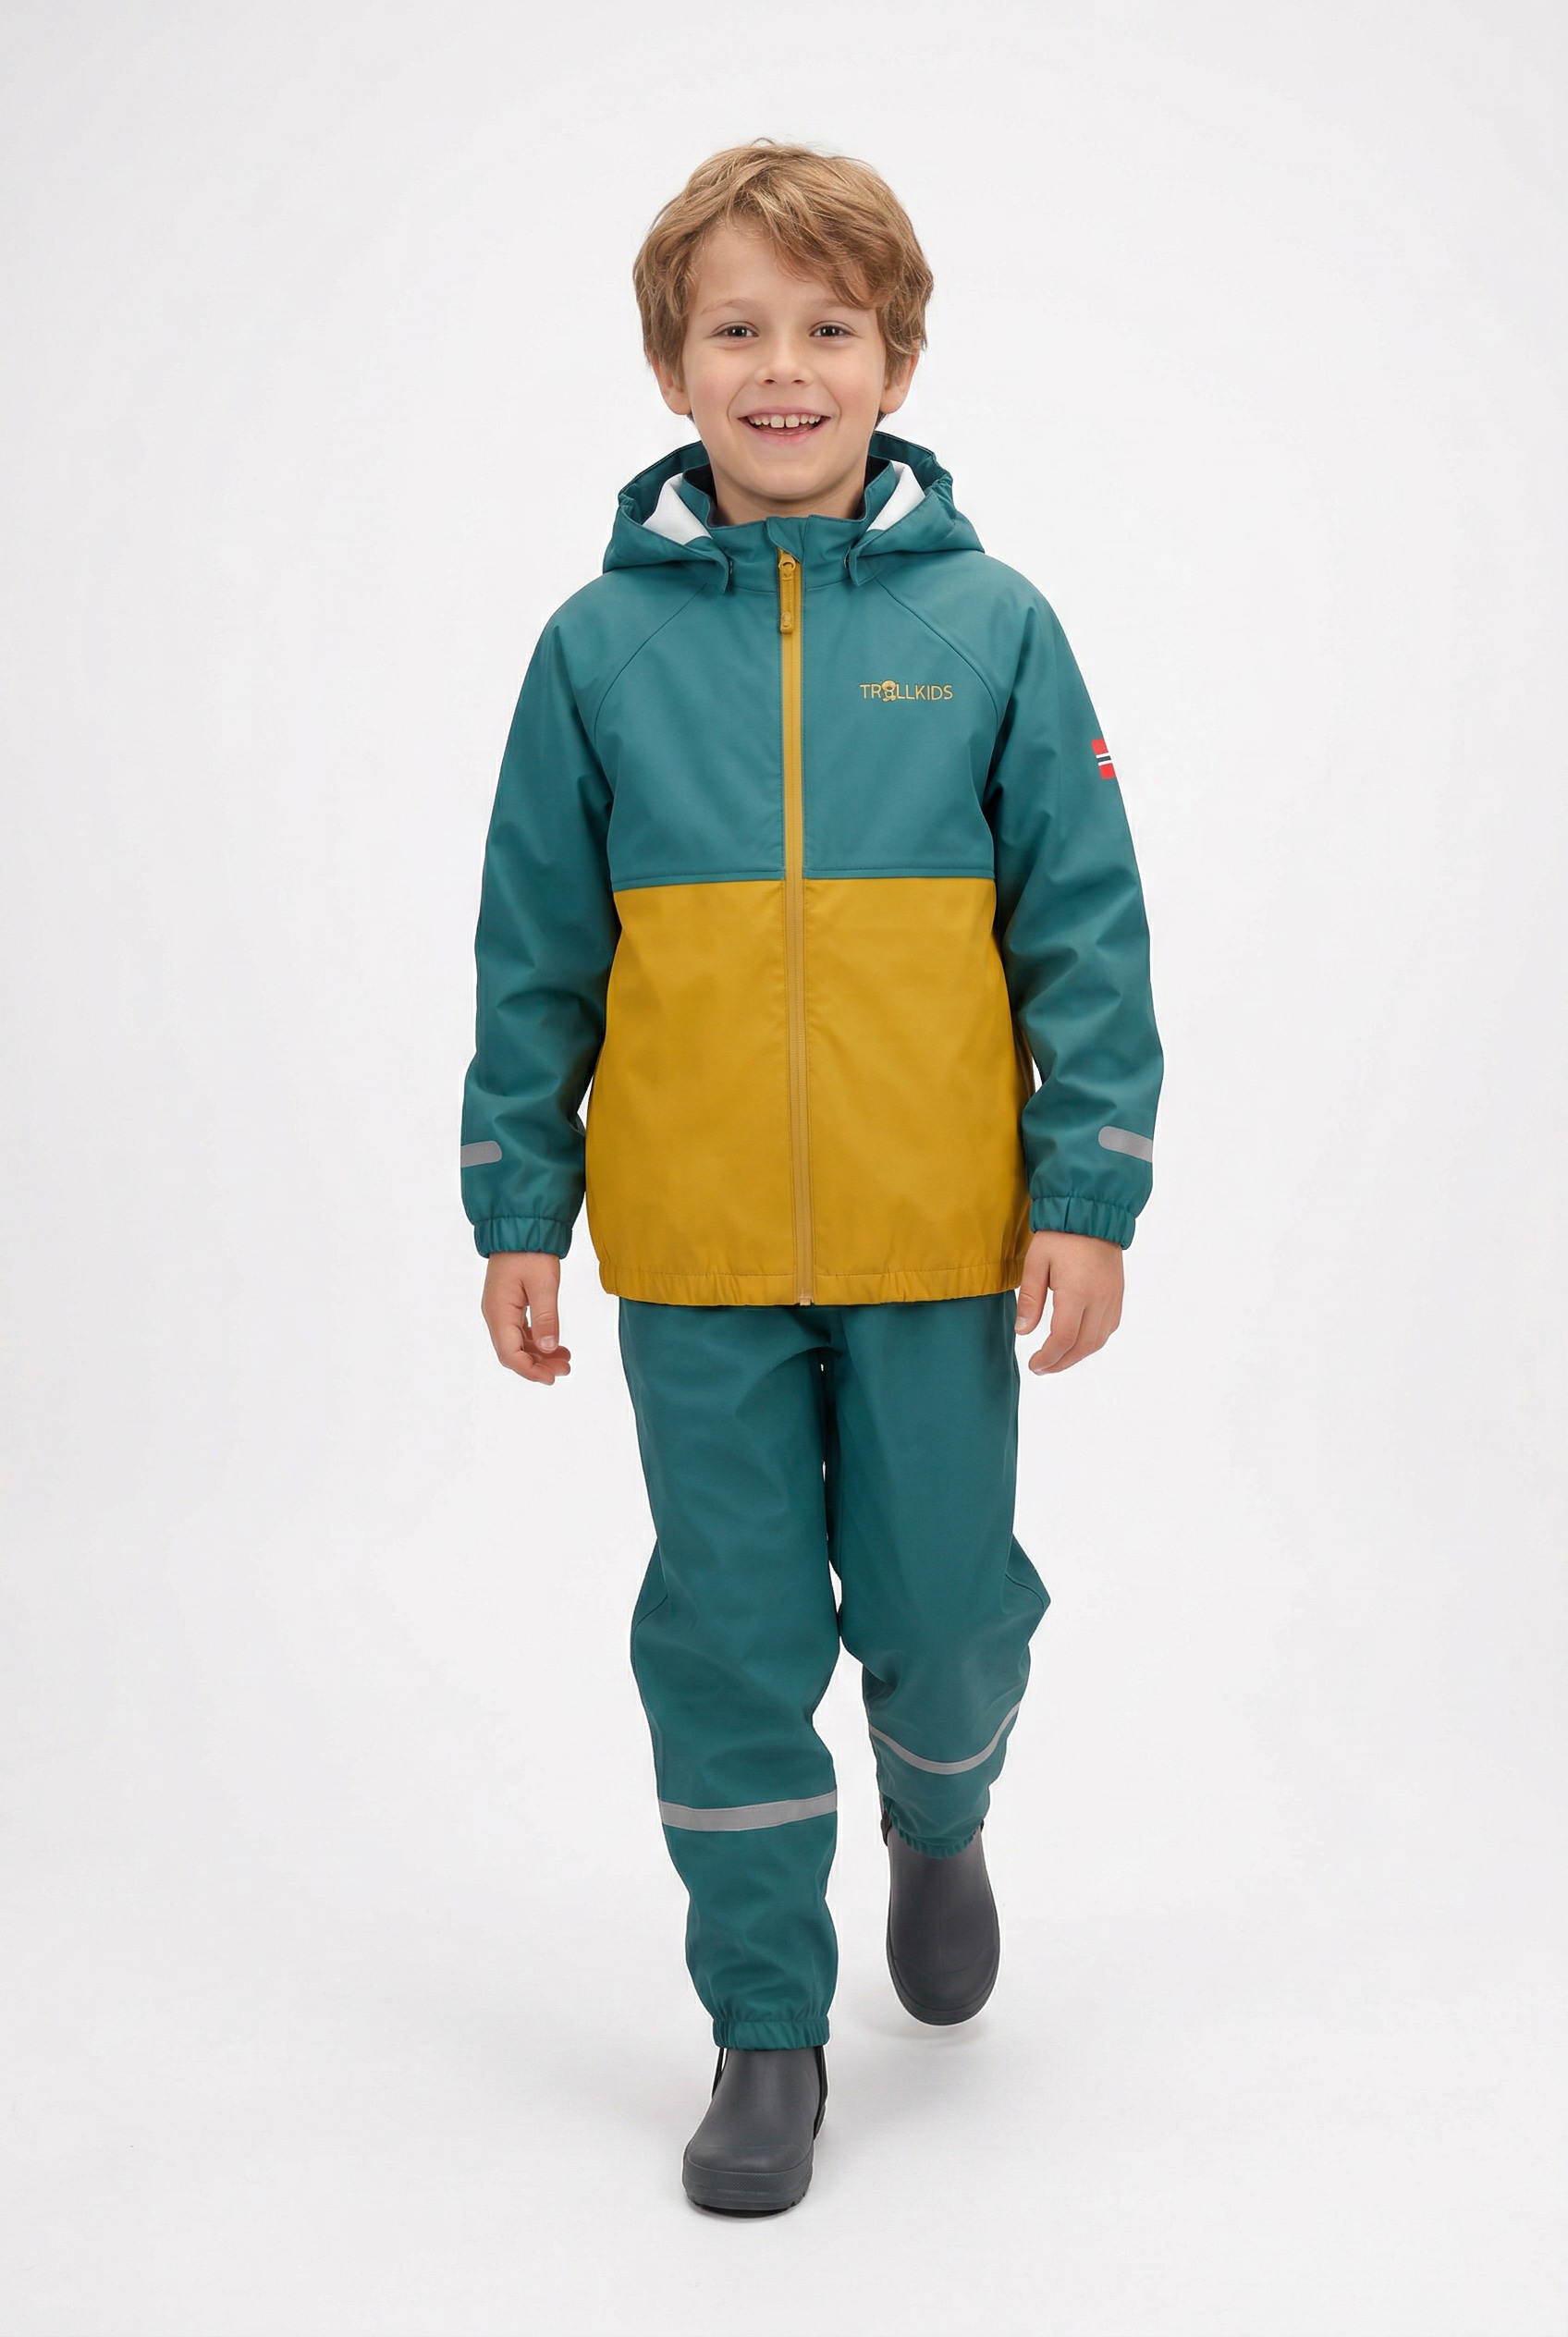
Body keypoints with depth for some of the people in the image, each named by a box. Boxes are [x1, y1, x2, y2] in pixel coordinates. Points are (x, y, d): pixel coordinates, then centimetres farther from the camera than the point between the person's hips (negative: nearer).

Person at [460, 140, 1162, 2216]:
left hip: (937, 1239, 0)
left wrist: (1088, 1196, -4)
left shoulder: (988, 622, -2)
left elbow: (1086, 927, 0)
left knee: (942, 1611, 9)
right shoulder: (604, 643, 0)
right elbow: (535, 954, 6)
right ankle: (767, 2029, 26)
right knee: (730, 1639, 8)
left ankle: (940, 1826, 45)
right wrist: (515, 1214, 5)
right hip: (694, 1257, 1)